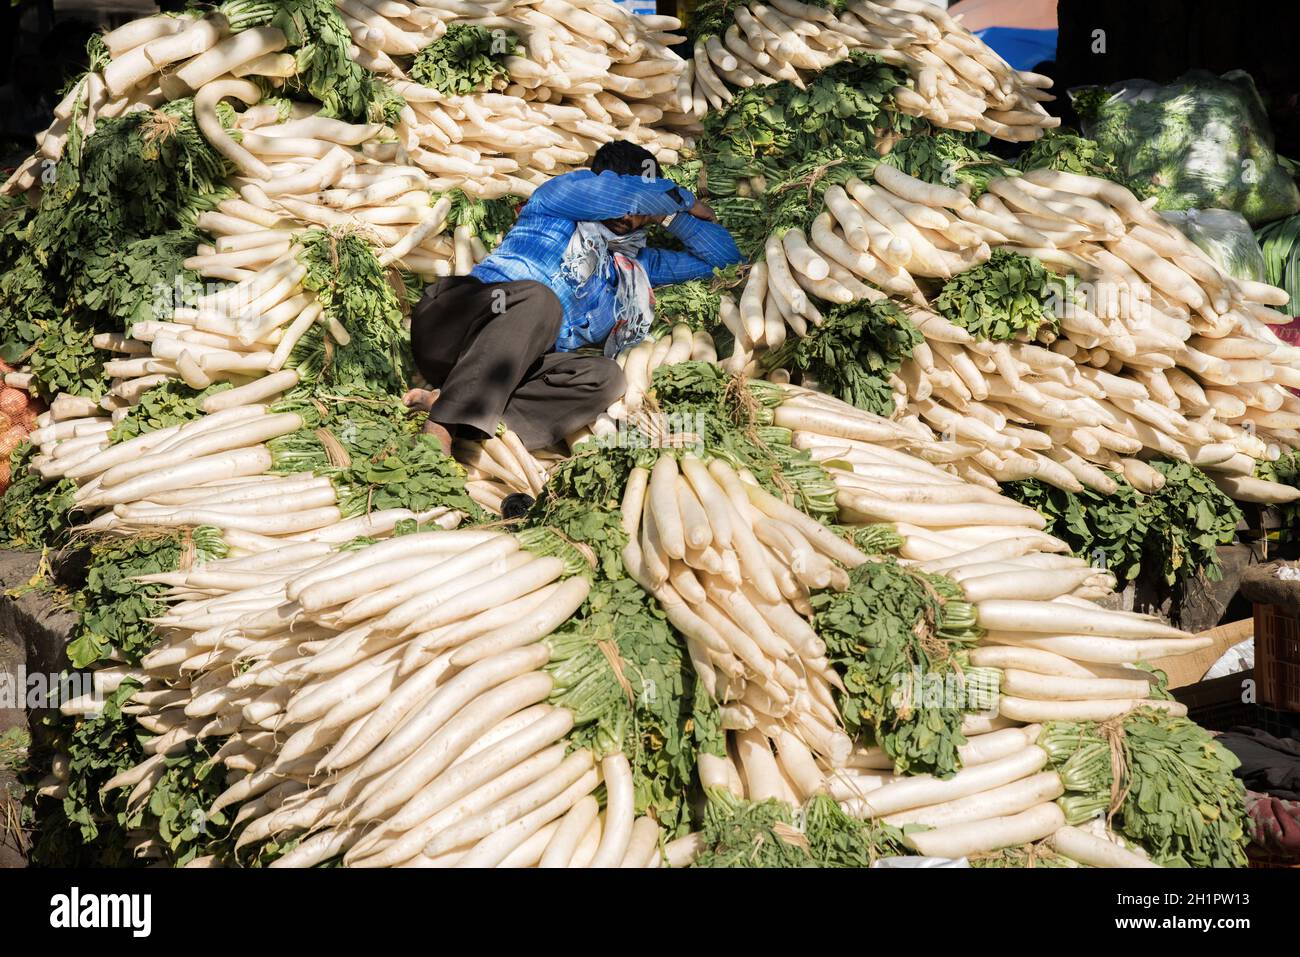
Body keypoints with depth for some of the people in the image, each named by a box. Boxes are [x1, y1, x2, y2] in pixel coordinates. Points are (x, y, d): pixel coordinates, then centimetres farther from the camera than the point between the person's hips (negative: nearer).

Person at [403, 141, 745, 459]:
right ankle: (439, 431, -44)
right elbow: (624, 191, -5)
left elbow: (725, 258, 31)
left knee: (605, 376, -24)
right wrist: (683, 199, 12)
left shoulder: (634, 265, 28)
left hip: (516, 364, 5)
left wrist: (670, 214, 23)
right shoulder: (556, 196, 13)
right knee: (538, 298, -35)